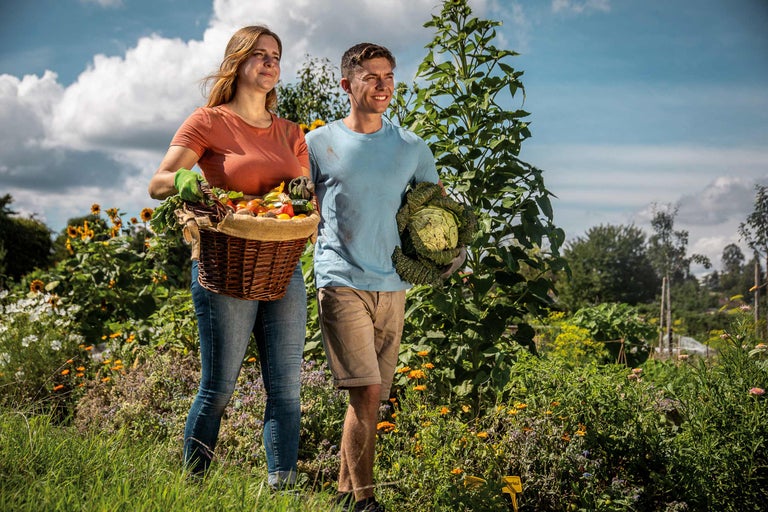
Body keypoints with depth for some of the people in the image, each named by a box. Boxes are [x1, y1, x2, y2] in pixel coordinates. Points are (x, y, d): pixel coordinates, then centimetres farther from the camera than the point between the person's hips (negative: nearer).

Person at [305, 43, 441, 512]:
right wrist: (330, 244, -5)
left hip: (392, 285, 4)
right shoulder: (319, 143, 3)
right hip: (342, 282, -3)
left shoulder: (412, 147, 9)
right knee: (366, 391, -12)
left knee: (374, 396, 8)